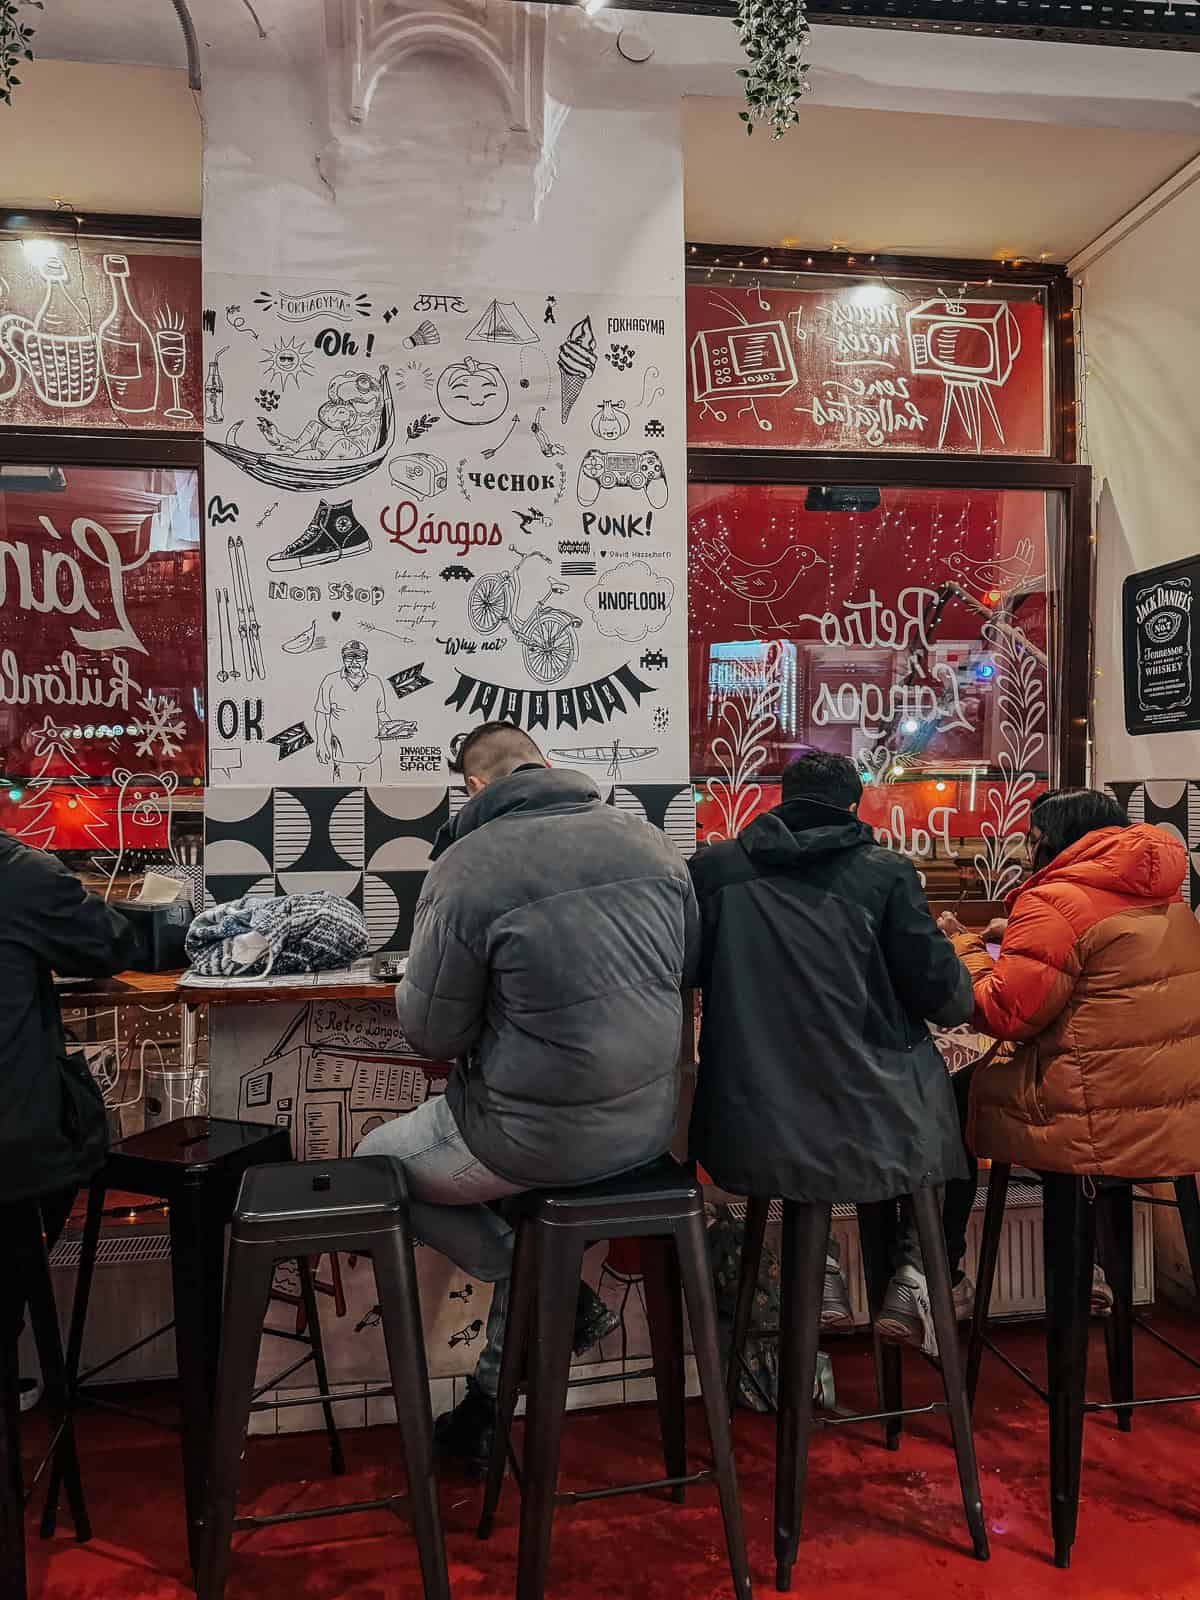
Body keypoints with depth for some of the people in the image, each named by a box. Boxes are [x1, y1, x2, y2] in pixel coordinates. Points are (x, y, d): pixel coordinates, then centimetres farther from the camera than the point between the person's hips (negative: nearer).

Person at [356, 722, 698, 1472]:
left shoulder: (466, 867, -17)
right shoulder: (651, 842, -1)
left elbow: (432, 1033, -10)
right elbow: (687, 965, 14)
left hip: (548, 1135, -5)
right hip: (651, 1120, 6)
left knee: (375, 1164, 18)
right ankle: (492, 1401, 37)